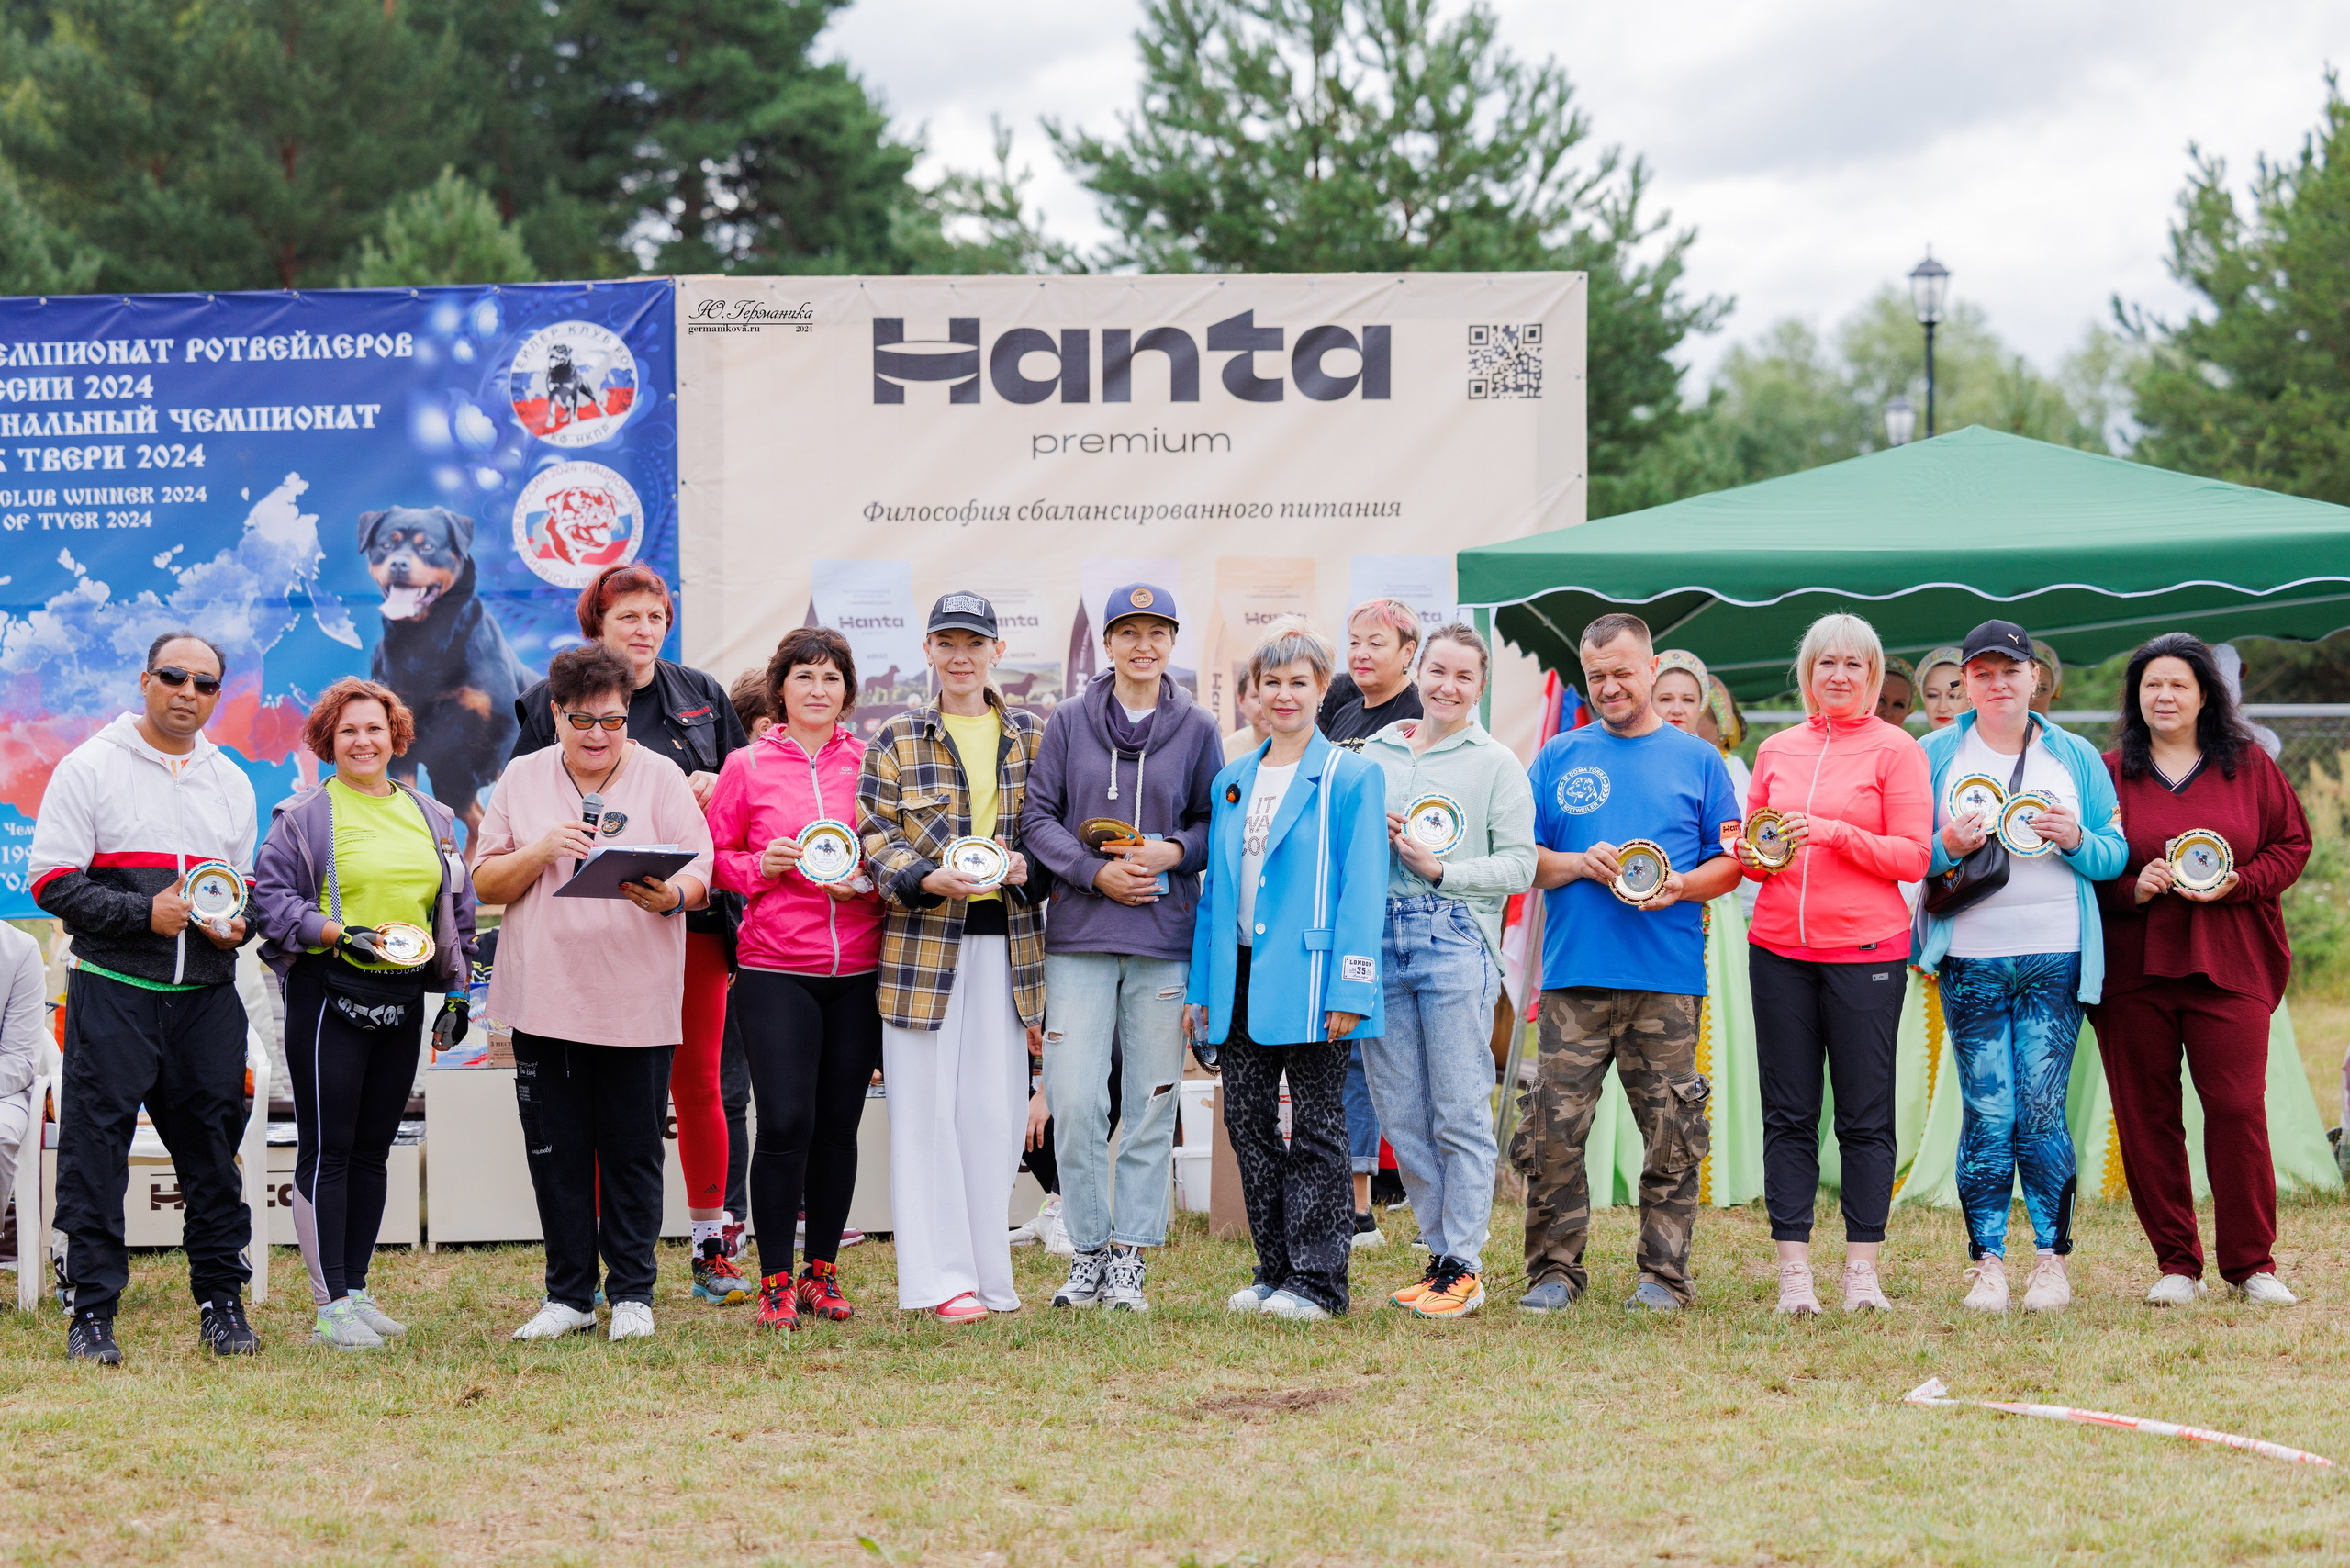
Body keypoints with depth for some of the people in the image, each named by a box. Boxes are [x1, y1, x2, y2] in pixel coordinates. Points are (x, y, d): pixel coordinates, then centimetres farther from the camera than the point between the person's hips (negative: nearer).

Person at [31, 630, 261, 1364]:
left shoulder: (231, 782, 15)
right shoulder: (89, 768, -1)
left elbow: (250, 885, 22)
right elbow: (53, 883, -6)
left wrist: (239, 922, -1)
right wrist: (146, 914, -16)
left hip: (206, 992, 4)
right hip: (113, 990, -4)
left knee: (214, 1145, 6)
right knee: (96, 1146, -4)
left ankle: (221, 1298, 15)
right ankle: (91, 1308, 3)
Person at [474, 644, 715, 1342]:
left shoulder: (661, 777, 2)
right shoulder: (522, 780, 8)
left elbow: (699, 878, -3)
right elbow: (486, 883, 7)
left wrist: (669, 895, -25)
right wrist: (540, 852, -11)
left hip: (637, 1003, -2)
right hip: (545, 997, 2)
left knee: (632, 1153, 2)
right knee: (556, 1154, 5)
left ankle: (631, 1293, 13)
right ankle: (569, 1295, 15)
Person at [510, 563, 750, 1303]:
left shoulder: (702, 696, 12)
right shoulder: (551, 702, 4)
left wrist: (717, 786, -4)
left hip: (693, 915, 2)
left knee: (698, 1084, 5)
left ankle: (711, 1244, 14)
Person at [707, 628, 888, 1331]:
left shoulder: (872, 764, 7)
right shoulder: (747, 766, 3)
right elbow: (714, 856, 8)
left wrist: (869, 878, -6)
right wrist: (760, 866, -10)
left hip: (858, 970, 2)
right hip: (775, 969, -2)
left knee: (839, 1122, 6)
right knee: (786, 1121, -9)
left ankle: (823, 1271, 18)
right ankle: (776, 1280, 2)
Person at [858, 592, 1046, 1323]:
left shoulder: (1030, 737, 10)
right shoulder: (896, 739, 4)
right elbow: (874, 832, -1)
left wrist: (1028, 866, -9)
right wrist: (927, 879, -18)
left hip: (1007, 939, 2)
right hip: (924, 938, -2)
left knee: (996, 1107, 4)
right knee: (927, 1106, -3)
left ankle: (988, 1271, 12)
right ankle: (942, 1275, -1)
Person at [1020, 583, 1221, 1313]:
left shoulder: (1197, 729, 7)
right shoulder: (1069, 722, 5)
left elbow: (1218, 824, 11)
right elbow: (1037, 815, 4)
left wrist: (1176, 851, -9)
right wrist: (1094, 871, -10)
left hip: (1165, 941, 1)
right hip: (1079, 935, -1)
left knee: (1152, 1103, 2)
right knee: (1074, 1101, -6)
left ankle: (1130, 1257, 10)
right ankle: (1088, 1252, 6)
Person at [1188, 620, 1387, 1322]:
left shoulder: (1353, 778, -4)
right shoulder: (1231, 782, 14)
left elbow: (1362, 889, -9)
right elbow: (1214, 889, 16)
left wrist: (1349, 992, -16)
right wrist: (1200, 987, 10)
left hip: (1307, 979, -6)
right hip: (1240, 977, 6)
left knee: (1316, 1129, 0)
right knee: (1248, 1124, 9)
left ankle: (1317, 1280, 4)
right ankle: (1274, 1271, 18)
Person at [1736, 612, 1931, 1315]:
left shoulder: (1894, 749, 2)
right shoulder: (1777, 750, 14)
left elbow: (1913, 857, -4)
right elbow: (1751, 844, 21)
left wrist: (1830, 833, -15)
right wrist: (1752, 855, -2)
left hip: (1866, 949, -3)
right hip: (1780, 946, 4)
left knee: (1865, 1116, -1)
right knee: (1787, 1116, 2)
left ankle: (1862, 1270, 5)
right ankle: (1793, 1270, 5)